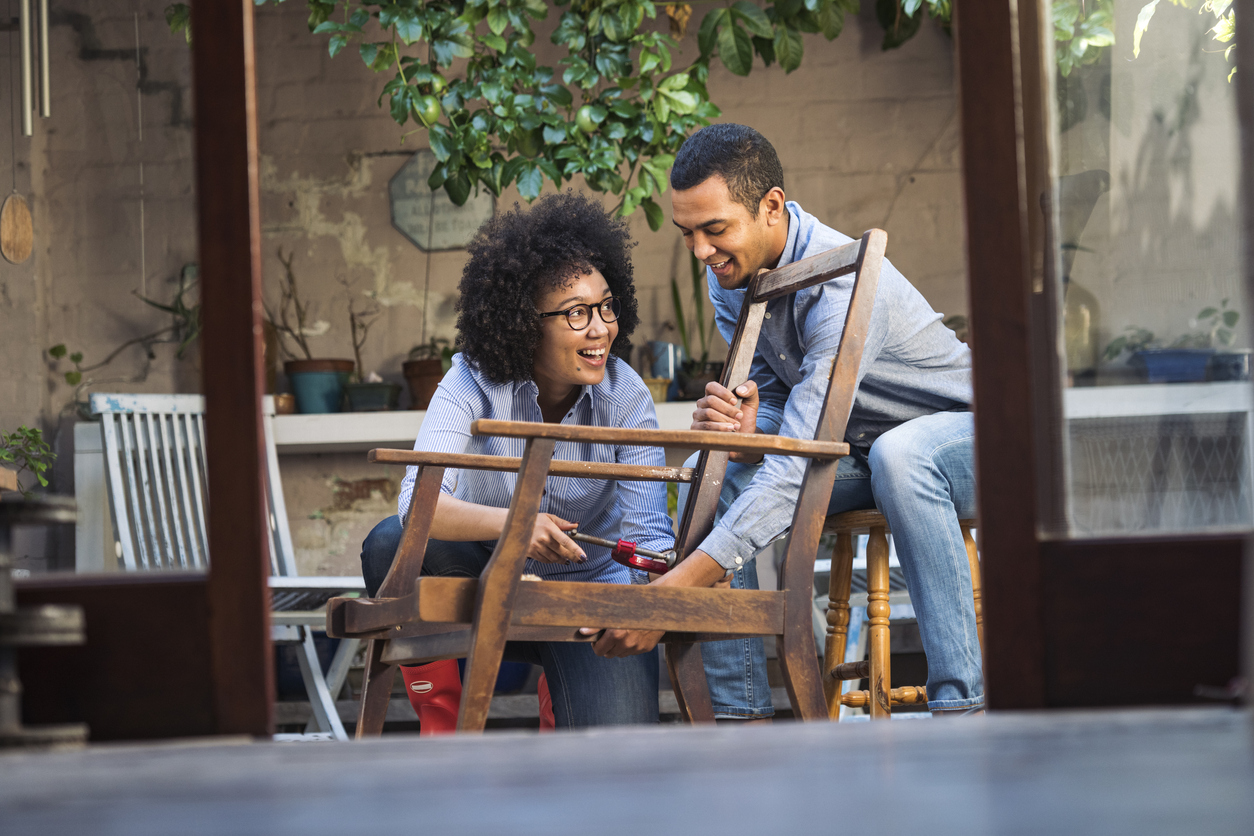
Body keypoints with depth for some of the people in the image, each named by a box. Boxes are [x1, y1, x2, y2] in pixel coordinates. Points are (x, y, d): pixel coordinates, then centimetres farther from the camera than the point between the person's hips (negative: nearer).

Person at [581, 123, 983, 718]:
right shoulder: (730, 274, -6)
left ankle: (959, 707, -37)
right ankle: (740, 715, -9)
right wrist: (748, 429, -26)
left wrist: (672, 594, -45)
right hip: (861, 452, 8)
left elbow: (797, 465, -39)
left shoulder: (841, 284, -33)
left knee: (898, 453, -40)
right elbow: (776, 403, 3)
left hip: (965, 436, -7)